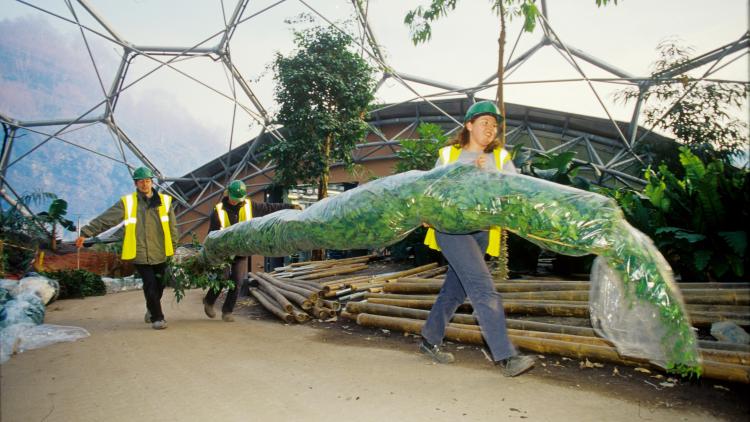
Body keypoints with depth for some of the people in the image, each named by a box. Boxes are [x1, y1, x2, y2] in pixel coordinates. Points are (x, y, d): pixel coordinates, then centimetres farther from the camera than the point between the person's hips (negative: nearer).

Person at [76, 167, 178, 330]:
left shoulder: (164, 201, 4)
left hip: (160, 254, 3)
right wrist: (86, 232, -7)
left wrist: (172, 247, 11)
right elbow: (105, 219, -2)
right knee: (150, 286, -7)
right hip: (140, 254, -2)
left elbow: (172, 227, 10)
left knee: (159, 286, 12)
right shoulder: (127, 202, -1)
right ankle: (157, 318, 7)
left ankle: (151, 311, 37)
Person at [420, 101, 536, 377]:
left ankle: (429, 340, 30)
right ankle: (506, 357, -15)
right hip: (451, 226, -4)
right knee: (483, 287, -16)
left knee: (455, 290, 13)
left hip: (482, 231, 5)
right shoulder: (449, 154, 7)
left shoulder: (500, 157, 12)